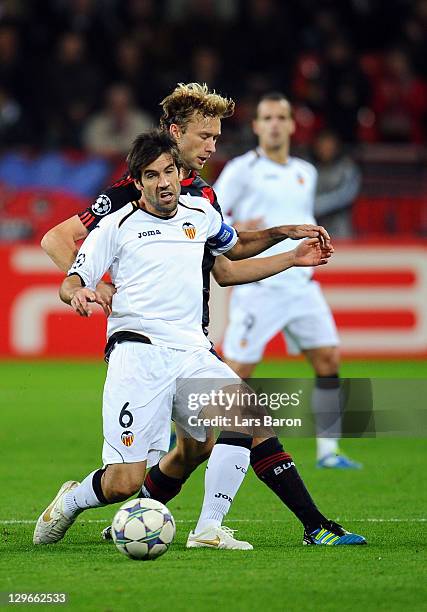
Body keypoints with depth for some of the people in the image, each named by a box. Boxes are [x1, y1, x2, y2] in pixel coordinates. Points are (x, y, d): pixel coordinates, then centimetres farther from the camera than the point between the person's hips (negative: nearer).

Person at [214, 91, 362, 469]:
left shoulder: (306, 173, 16)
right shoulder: (242, 169, -3)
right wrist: (235, 231, -23)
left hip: (301, 285, 6)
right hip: (257, 290, -6)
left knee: (329, 359, -3)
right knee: (236, 372, -7)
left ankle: (328, 450, 4)